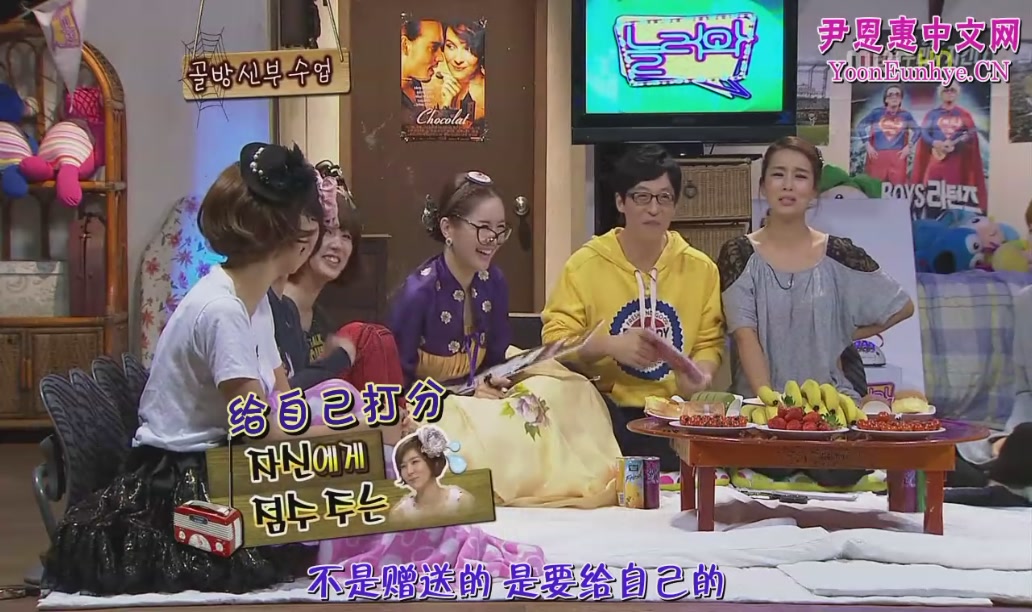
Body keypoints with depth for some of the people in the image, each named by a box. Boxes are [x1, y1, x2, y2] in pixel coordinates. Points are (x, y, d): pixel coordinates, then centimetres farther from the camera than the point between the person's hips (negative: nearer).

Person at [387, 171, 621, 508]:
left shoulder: (493, 283, 1)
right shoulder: (417, 292, -20)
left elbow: (498, 357, 10)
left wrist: (497, 380, -13)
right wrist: (465, 393, -19)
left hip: (476, 400, 7)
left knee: (569, 392, -14)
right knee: (501, 431, -37)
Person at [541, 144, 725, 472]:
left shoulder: (700, 268, 7)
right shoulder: (585, 264, 0)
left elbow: (709, 341, 11)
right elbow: (555, 341, -3)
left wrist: (700, 373, -11)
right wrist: (608, 345, -20)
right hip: (603, 410, -1)